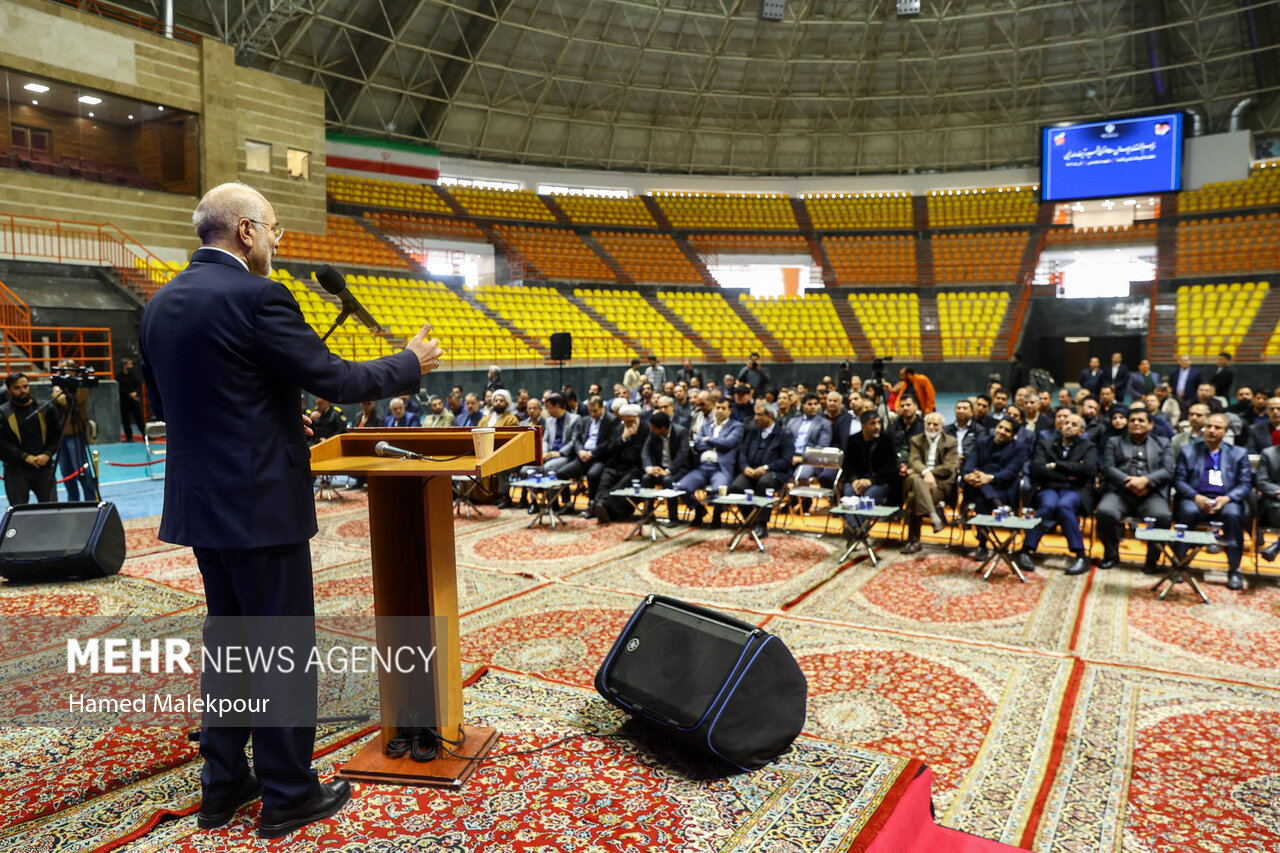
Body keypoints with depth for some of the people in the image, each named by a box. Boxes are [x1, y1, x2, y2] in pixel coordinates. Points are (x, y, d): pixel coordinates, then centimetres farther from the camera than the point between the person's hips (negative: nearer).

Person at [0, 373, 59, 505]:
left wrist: (47, 454, -9)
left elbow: (57, 434, 7)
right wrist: (25, 457, -15)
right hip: (16, 471, -1)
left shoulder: (45, 409, 7)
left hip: (44, 468, 2)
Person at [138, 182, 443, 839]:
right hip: (260, 504, -8)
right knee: (283, 647, 5)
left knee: (227, 639, 20)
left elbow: (162, 402, 17)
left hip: (198, 504, 9)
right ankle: (287, 794, 18)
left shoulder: (160, 305, 9)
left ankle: (222, 784, 32)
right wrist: (411, 363, -1)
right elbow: (336, 380, -17)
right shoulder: (255, 297, -17)